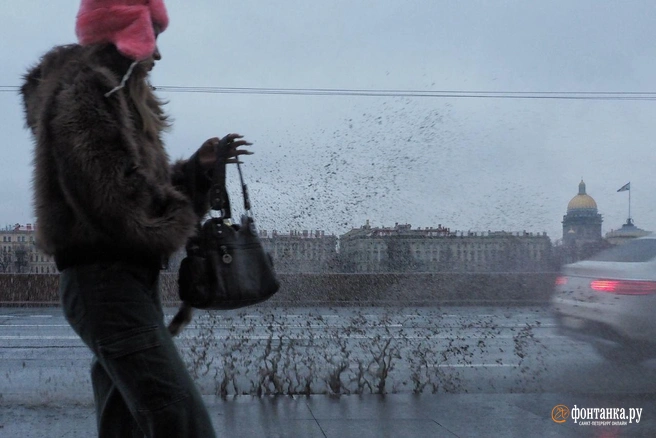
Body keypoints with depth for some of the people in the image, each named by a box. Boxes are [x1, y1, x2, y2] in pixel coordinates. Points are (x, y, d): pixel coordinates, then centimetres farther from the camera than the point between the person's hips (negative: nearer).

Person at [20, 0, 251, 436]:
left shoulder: (113, 94, 20)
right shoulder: (83, 93, -11)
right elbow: (112, 197, -21)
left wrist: (197, 167, 9)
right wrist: (175, 223, -5)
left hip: (126, 279, 11)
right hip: (105, 280, -11)